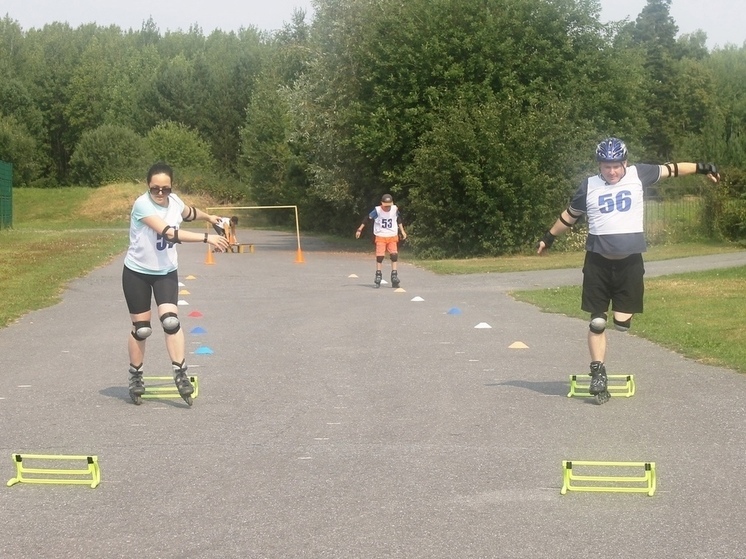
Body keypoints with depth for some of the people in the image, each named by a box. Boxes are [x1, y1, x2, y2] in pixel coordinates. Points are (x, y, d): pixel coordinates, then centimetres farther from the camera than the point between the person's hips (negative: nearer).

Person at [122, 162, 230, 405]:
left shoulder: (174, 201, -4)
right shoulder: (142, 205, -24)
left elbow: (189, 212, 22)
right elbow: (169, 232, -34)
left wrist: (209, 217, 40)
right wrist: (206, 238, -35)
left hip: (166, 272, 4)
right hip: (137, 273, -4)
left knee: (170, 320, -15)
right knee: (141, 328, 3)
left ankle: (180, 374, -9)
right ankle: (135, 377, 22)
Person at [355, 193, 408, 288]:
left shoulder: (395, 209, -3)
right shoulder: (377, 210, -12)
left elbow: (398, 220, 15)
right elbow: (368, 219, -4)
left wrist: (402, 231, 17)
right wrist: (360, 229, -5)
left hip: (392, 236, 2)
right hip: (380, 236, -2)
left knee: (394, 255, -7)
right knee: (379, 256, -6)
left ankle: (394, 277, -2)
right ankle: (378, 277, 4)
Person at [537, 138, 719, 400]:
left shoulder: (638, 175, 1)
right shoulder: (589, 186, 1)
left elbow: (669, 170, 13)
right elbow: (570, 215, 16)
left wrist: (701, 168, 17)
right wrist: (549, 237, 24)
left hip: (630, 261, 0)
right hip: (598, 262, 0)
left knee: (622, 322, -5)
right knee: (597, 321, -1)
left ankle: (623, 310, 30)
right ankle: (598, 371, 9)